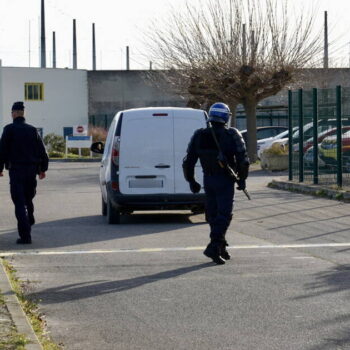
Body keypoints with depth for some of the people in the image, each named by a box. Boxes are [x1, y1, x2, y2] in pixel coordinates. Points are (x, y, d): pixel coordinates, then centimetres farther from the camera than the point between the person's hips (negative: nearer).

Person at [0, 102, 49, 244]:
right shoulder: (32, 130, 8)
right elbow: (42, 151, 9)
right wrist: (43, 168, 18)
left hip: (16, 170, -4)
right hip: (31, 170, 4)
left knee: (20, 203, -4)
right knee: (28, 199, 26)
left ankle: (25, 236, -10)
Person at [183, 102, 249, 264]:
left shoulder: (199, 136, 2)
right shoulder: (232, 135, -9)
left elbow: (188, 161, 3)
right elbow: (243, 161, -11)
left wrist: (191, 181, 12)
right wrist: (242, 179, 2)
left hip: (208, 180, 4)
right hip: (225, 181, -4)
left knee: (213, 214, 15)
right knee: (224, 215, -4)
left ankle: (221, 247, 23)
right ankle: (214, 247, -18)